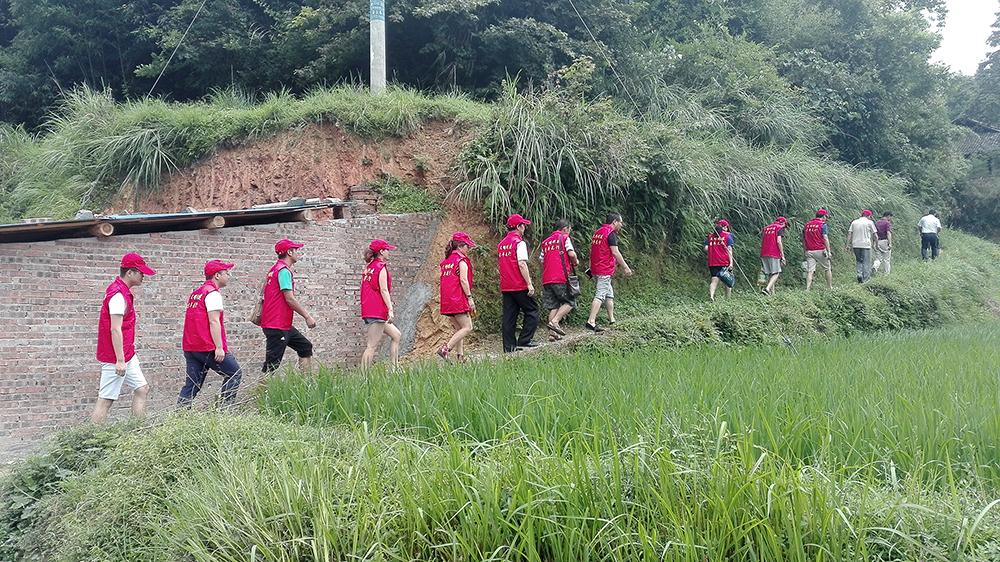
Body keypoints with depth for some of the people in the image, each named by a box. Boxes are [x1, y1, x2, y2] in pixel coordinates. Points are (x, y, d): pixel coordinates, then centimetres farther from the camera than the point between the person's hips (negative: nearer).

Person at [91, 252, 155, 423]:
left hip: (127, 355, 10)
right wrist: (120, 360, -24)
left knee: (142, 389, 12)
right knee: (106, 400, -6)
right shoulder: (119, 294, -19)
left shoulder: (123, 291, 13)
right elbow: (115, 330, -23)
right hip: (115, 357, -10)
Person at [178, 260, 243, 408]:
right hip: (208, 347, -9)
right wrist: (219, 347, -19)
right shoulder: (213, 293, -8)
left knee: (192, 384, 8)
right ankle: (225, 409, -3)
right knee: (235, 374, 2)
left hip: (190, 347, 9)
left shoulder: (195, 293, 20)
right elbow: (214, 321, -16)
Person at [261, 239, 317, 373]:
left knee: (305, 347, 15)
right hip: (277, 326, -11)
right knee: (272, 364, -8)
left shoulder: (275, 269, 16)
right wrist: (307, 317, -14)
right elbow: (289, 298, -19)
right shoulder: (284, 270, -15)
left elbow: (264, 293, 20)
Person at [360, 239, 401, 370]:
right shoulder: (381, 267, -9)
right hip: (377, 311, -10)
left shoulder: (369, 267, 17)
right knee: (373, 346, -9)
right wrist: (390, 309, -20)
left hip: (368, 310, 10)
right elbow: (384, 290, -17)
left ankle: (394, 368, 16)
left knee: (395, 335, 18)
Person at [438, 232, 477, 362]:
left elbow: (443, 280, 17)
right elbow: (463, 280, -15)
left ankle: (460, 356, 6)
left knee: (458, 329, 12)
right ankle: (445, 349, -17)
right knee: (467, 327, -6)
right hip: (458, 300, -9)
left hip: (446, 301, 9)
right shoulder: (462, 260, -7)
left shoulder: (446, 261, 17)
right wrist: (470, 298, -14)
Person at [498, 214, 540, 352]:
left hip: (505, 287, 7)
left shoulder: (501, 244, 14)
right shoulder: (519, 242, -10)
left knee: (509, 315, 7)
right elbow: (522, 264, -18)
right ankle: (524, 340, -3)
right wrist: (529, 284, -17)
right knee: (532, 311, 4)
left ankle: (509, 346, 5)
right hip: (519, 286, -7)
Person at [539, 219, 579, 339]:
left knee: (553, 306, 9)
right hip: (561, 278, -6)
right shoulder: (565, 238, 1)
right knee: (570, 302, 3)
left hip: (546, 279, 6)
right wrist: (575, 262, 6)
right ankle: (554, 322, -13)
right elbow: (571, 253, -13)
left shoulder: (545, 241, 19)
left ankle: (553, 332, 1)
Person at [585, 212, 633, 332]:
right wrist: (626, 267, -9)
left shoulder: (597, 232, 16)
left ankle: (611, 319, 23)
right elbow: (615, 252, -15)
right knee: (600, 296, -12)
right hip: (605, 270, -9)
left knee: (609, 294, 18)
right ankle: (591, 321, -18)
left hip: (595, 269, 9)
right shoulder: (611, 233, -11)